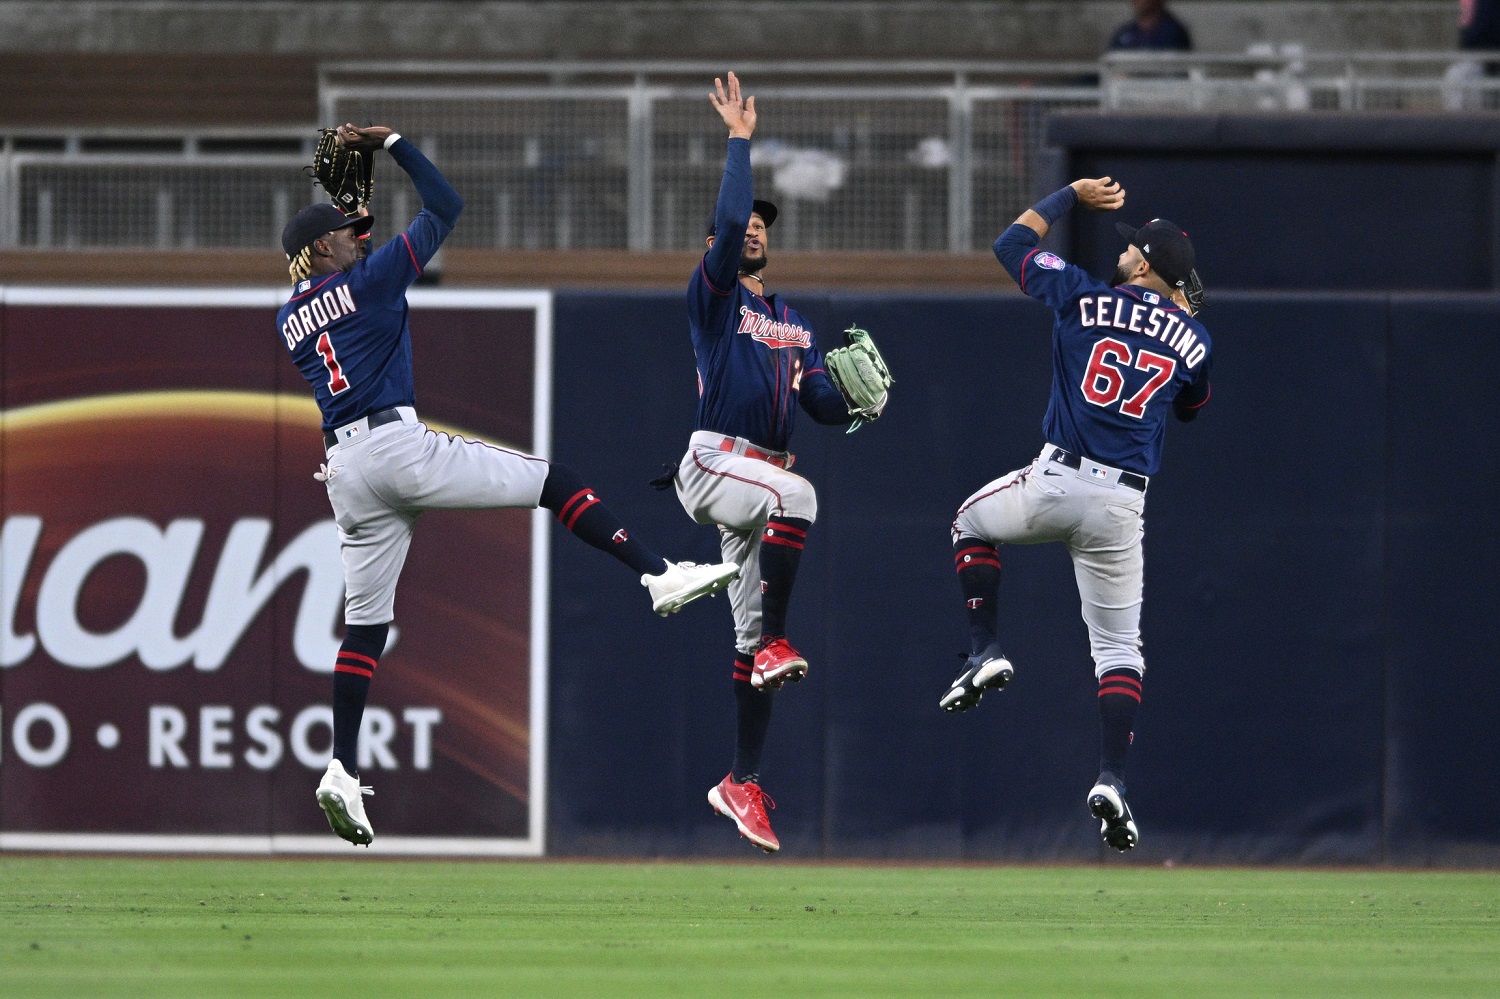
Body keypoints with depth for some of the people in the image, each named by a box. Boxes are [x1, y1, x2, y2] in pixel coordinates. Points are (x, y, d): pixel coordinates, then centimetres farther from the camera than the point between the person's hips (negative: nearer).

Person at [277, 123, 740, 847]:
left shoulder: (288, 320, 16)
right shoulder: (366, 280, -1)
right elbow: (444, 207, 4)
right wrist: (394, 144, 13)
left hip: (347, 474, 6)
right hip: (400, 446, -6)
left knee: (366, 620, 8)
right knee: (555, 482, 0)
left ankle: (343, 769, -1)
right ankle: (659, 575, -15)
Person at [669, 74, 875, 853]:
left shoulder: (792, 323, 23)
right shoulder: (713, 295, 3)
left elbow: (825, 405, 17)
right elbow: (727, 222, -15)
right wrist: (739, 141, -11)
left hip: (765, 474, 6)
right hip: (715, 463, -6)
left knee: (752, 638, 6)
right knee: (796, 496, -39)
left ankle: (741, 784, 9)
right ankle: (777, 643, -34)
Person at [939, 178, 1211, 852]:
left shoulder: (1084, 299, 0)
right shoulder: (1192, 341, 6)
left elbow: (1012, 241, 15)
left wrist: (1071, 195, 28)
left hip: (1054, 485, -2)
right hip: (1122, 504, 2)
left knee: (972, 521, 31)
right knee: (1119, 647, 8)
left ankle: (984, 653, 14)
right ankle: (1111, 780, -7)